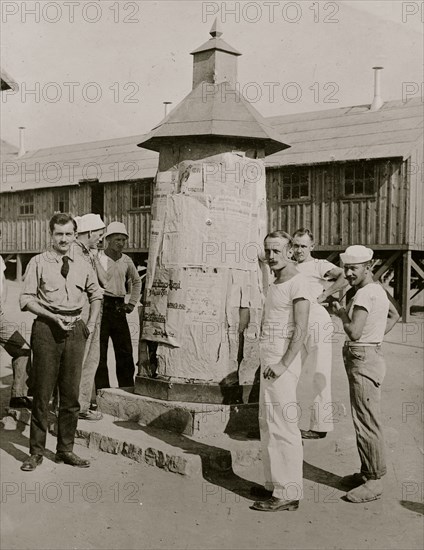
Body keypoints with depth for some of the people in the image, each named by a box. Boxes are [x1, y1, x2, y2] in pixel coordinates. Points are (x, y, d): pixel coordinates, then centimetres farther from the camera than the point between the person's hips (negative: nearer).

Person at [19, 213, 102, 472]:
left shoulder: (83, 265, 8)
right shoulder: (39, 263, -1)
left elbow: (96, 294, 23)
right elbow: (26, 299, -4)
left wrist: (91, 324, 13)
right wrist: (54, 317, -13)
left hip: (75, 331, 3)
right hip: (46, 329, -3)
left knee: (71, 393, 8)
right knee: (42, 392, 1)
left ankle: (66, 449, 20)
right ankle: (37, 451, 13)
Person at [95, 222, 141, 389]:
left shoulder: (126, 261, 11)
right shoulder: (98, 259, -6)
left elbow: (136, 281, 27)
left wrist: (132, 303, 18)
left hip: (119, 308, 5)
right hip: (102, 307, -5)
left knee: (125, 351, 6)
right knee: (100, 352, 0)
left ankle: (128, 390, 15)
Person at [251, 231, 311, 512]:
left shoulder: (297, 282, -11)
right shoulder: (276, 282, 17)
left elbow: (301, 329, -17)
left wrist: (283, 364, -21)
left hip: (282, 362, -10)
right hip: (269, 361, 10)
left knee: (283, 427, -8)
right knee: (268, 425, 14)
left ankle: (288, 494, -2)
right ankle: (274, 484, 24)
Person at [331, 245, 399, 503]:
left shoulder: (365, 294, -18)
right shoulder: (377, 289, 13)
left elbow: (354, 332, -26)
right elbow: (394, 316, 29)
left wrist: (341, 313, -8)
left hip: (364, 361, -11)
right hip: (367, 357, 11)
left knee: (367, 421, -3)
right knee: (364, 420, 17)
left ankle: (374, 481, 6)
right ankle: (368, 473, 28)